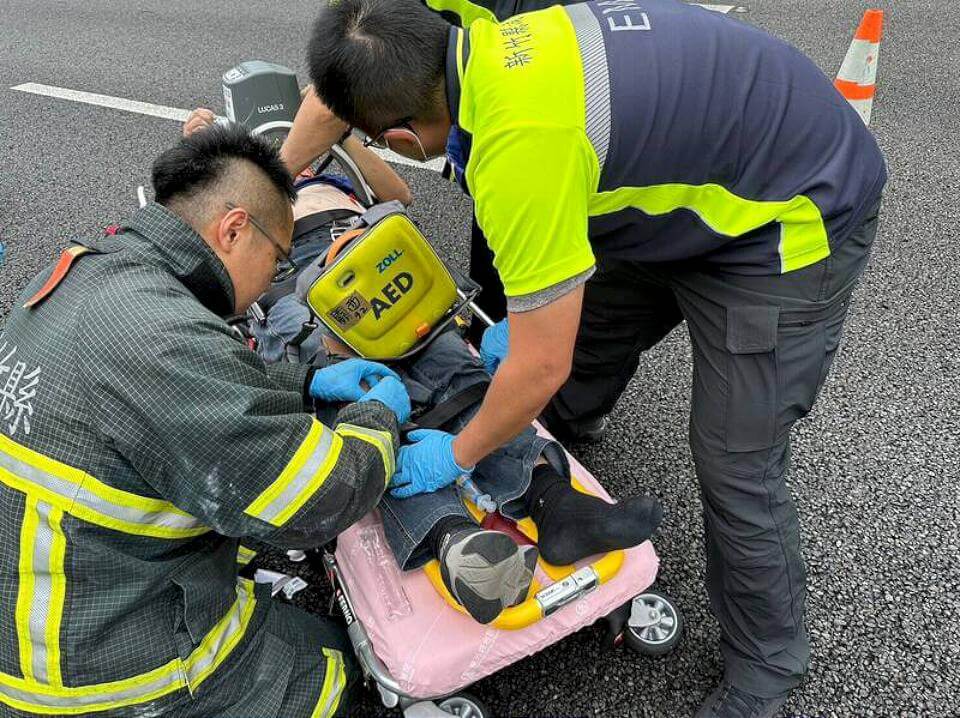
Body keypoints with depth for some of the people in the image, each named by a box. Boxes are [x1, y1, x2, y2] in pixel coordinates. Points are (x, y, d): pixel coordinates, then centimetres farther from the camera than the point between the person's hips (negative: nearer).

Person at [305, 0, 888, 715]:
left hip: (795, 221, -9)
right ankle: (565, 418, 58)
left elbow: (540, 365, -26)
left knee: (736, 467, -3)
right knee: (589, 323, 23)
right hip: (695, 182, 9)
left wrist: (454, 455, -9)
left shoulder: (518, 145, -36)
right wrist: (526, 317, 16)